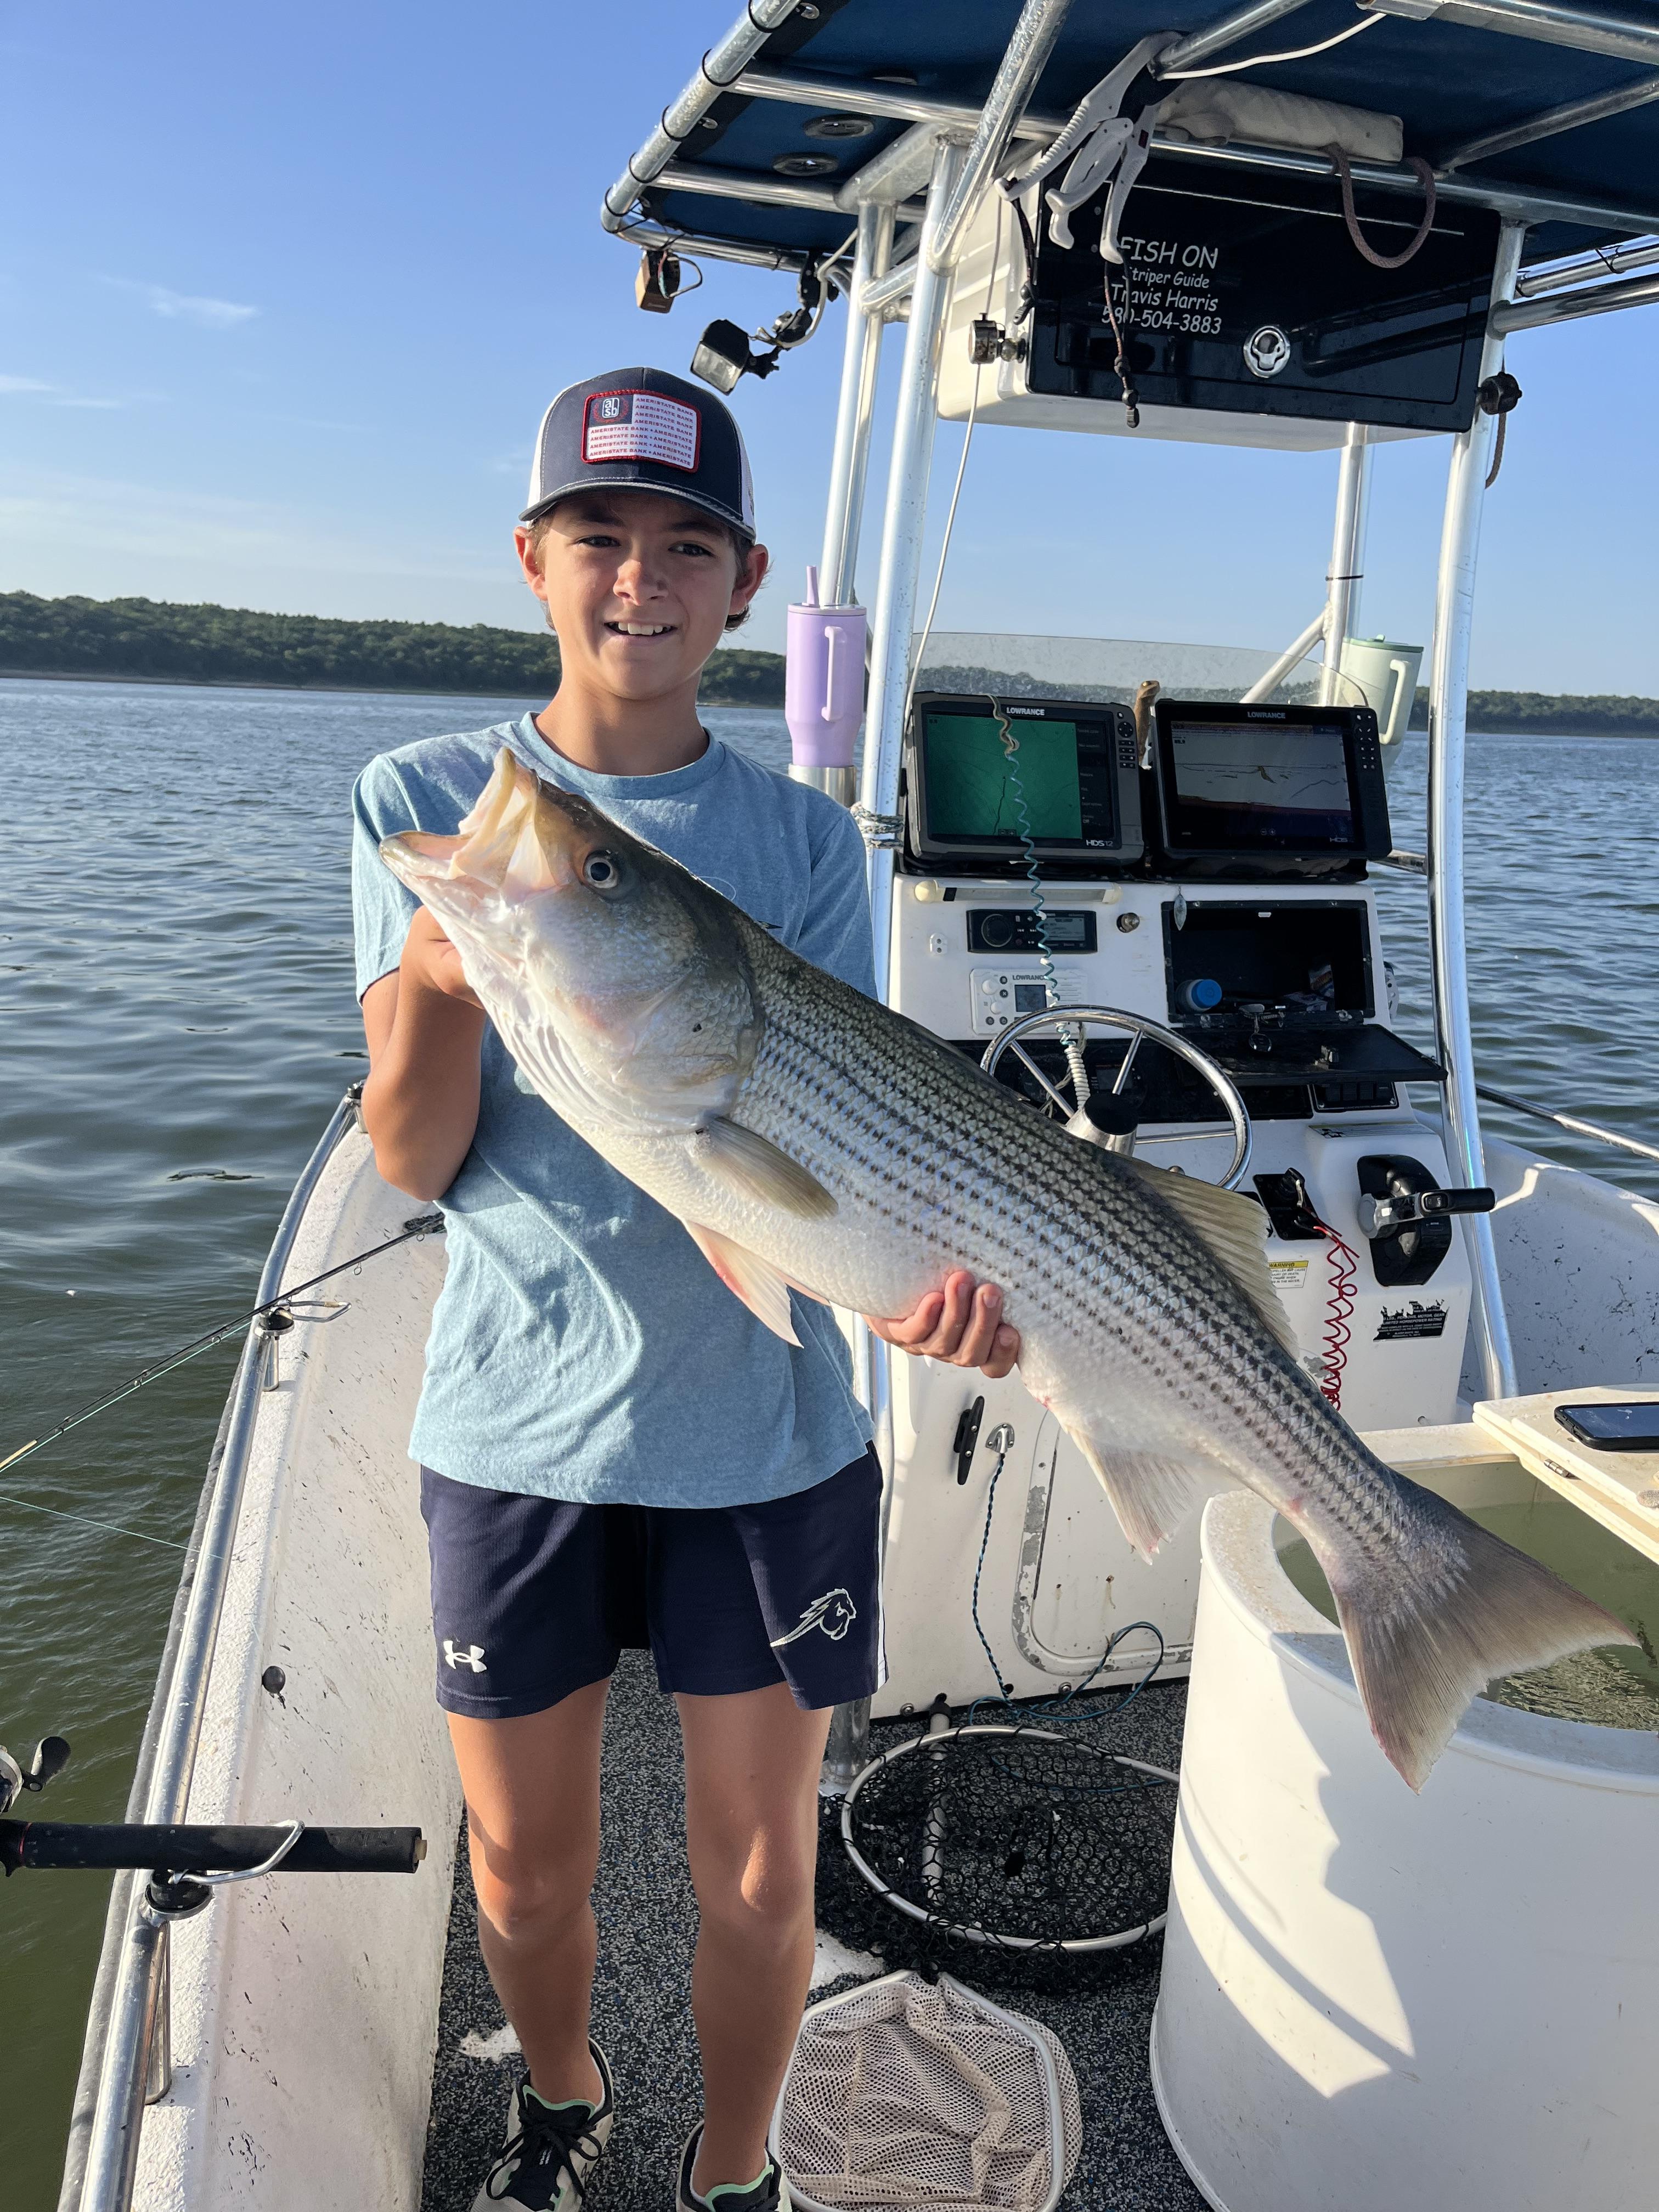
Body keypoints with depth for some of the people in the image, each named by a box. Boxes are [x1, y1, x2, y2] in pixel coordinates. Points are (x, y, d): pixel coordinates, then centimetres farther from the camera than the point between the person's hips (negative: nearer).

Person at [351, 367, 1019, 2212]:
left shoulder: (802, 839, 0)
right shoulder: (425, 802, -2)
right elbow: (413, 1160, -8)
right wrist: (445, 969, -28)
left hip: (764, 1426, 0)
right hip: (515, 1422, 0)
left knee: (760, 1863, 13)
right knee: (527, 1853, 18)